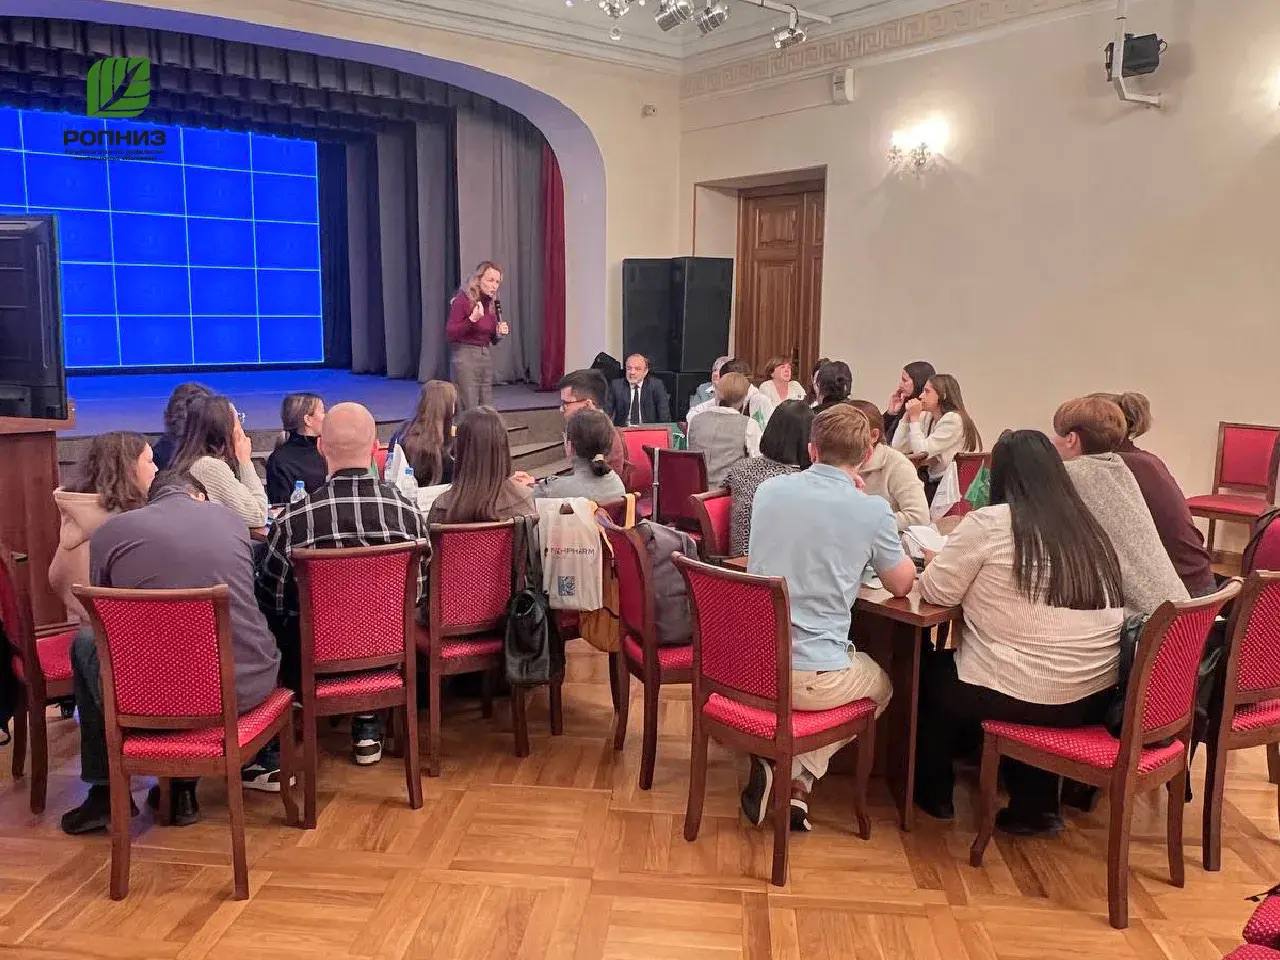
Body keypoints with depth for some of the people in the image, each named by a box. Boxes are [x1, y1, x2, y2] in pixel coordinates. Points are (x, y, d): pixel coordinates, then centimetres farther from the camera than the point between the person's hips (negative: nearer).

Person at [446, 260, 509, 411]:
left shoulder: (492, 304, 9)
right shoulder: (462, 300, -10)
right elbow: (449, 334, -13)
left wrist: (499, 333, -2)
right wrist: (472, 319, -23)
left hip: (486, 356, 7)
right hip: (465, 356, -7)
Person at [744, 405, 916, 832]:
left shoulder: (769, 489, 2)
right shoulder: (872, 510, -11)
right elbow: (902, 584, 7)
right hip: (813, 678, -4)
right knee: (881, 685, 30)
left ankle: (777, 766, 13)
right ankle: (798, 777, 12)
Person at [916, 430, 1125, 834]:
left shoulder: (988, 522, -12)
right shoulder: (1090, 527, 6)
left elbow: (936, 590, -6)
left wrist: (942, 559, 14)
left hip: (1022, 696, -6)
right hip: (1095, 696, 6)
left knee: (934, 670, 22)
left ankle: (934, 794, 37)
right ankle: (1036, 805, 30)